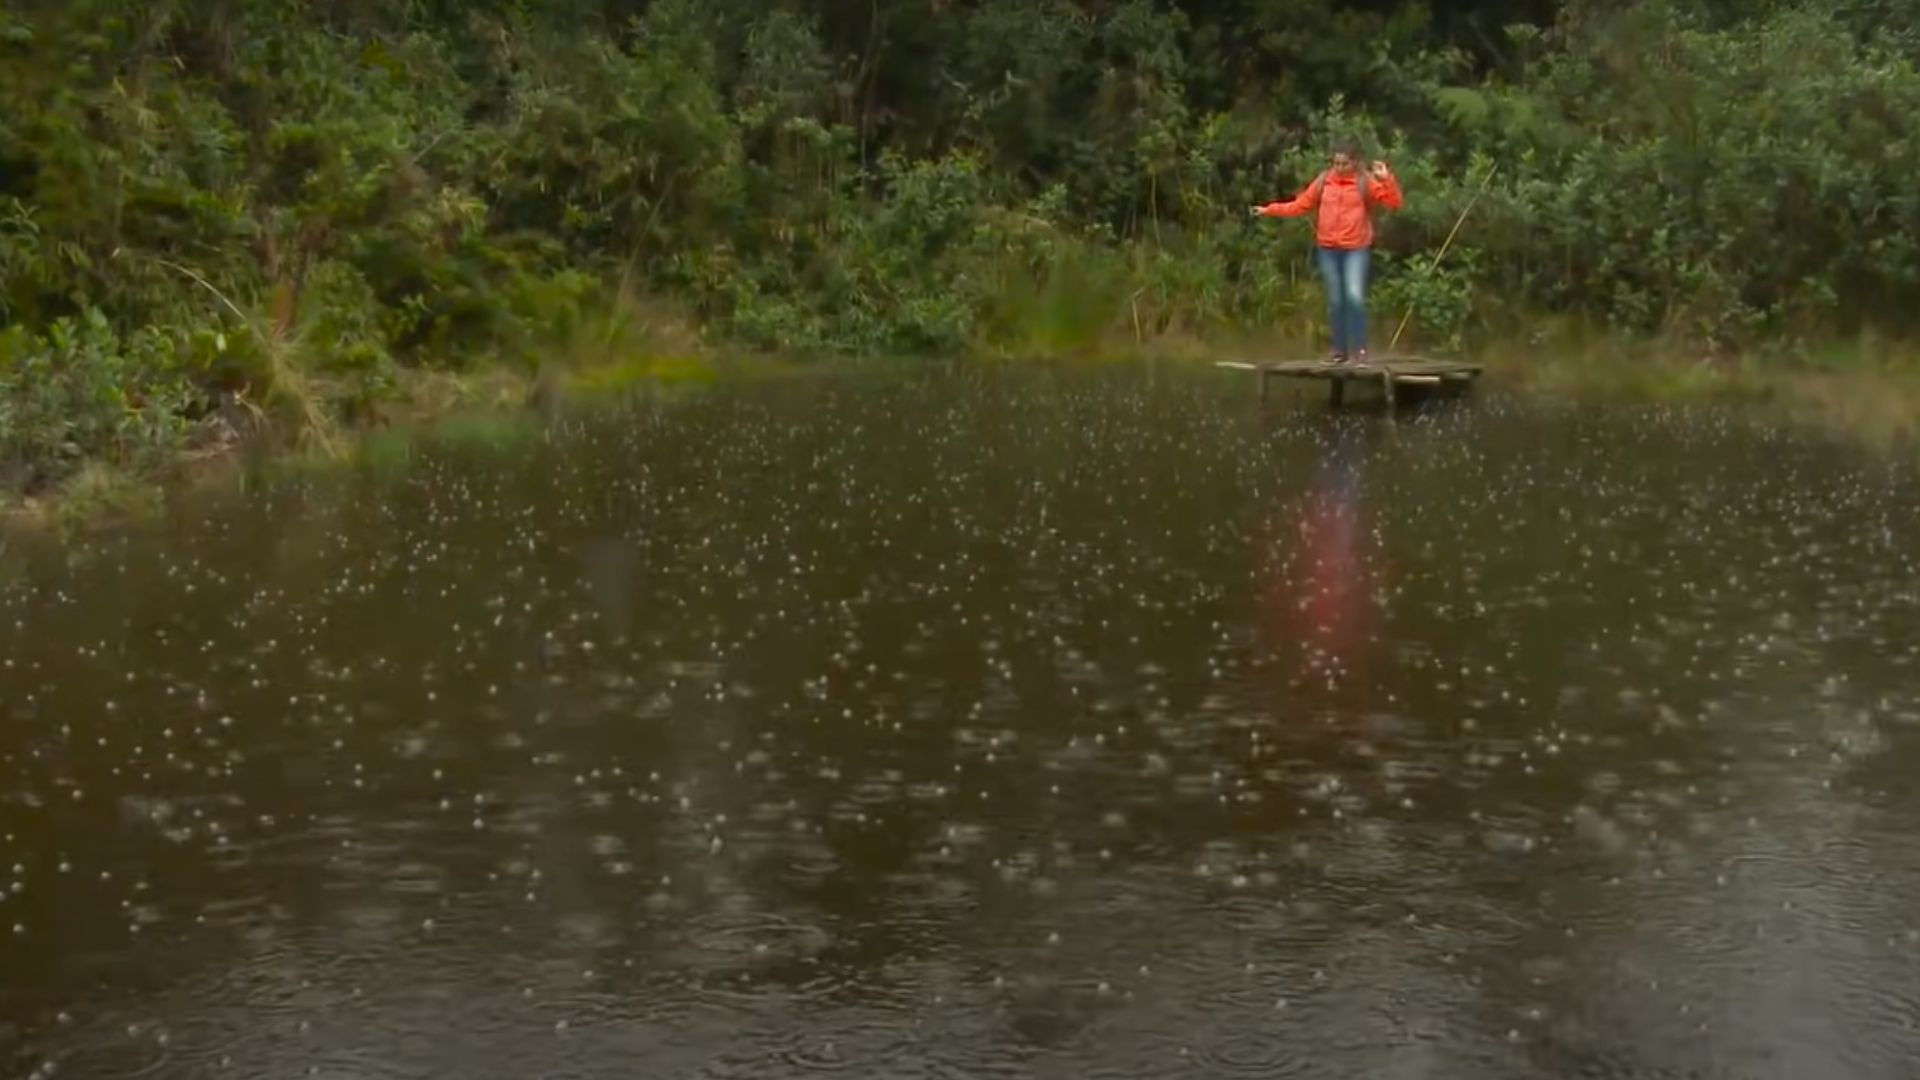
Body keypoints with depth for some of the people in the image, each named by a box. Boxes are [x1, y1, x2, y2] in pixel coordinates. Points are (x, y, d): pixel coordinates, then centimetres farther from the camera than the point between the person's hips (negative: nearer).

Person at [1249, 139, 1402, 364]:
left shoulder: (1365, 182, -3)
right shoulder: (1324, 181, 5)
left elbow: (1394, 202, -9)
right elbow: (1301, 204, 8)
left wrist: (1387, 179, -23)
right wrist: (1270, 210, 2)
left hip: (1356, 249, -3)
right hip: (1327, 249, 3)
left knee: (1355, 296, -17)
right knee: (1335, 301, 7)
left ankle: (1359, 349, -9)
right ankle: (1340, 350, 16)